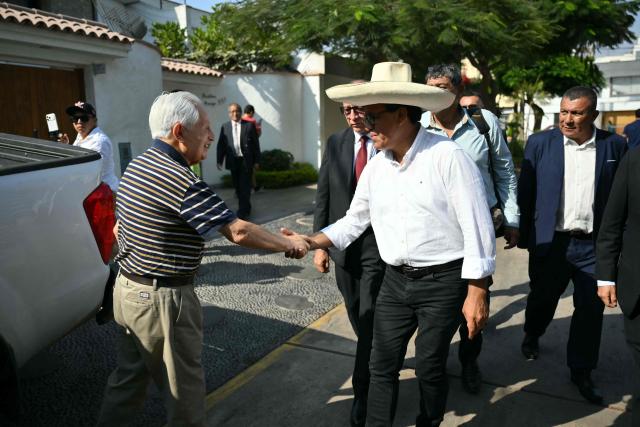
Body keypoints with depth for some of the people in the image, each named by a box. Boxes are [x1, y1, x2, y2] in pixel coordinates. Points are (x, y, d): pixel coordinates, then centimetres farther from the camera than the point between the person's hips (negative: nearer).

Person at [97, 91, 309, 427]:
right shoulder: (180, 180, -25)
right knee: (184, 389, 10)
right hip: (162, 299, -9)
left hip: (127, 288, 9)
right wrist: (290, 245, -12)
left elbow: (120, 227, 15)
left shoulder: (138, 165, 5)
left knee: (128, 378, 24)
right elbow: (238, 232, -25)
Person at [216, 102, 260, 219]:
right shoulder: (225, 127, 6)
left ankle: (242, 212, 0)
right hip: (233, 161, 3)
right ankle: (246, 208, 28)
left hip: (246, 161, -3)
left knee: (245, 187, -4)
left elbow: (256, 143, 0)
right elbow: (221, 145, 5)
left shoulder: (249, 125, 0)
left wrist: (257, 161, -3)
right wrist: (219, 161, -1)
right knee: (238, 187, 12)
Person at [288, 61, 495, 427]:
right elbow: (354, 221, 12)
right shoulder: (375, 167, 4)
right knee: (382, 367, 10)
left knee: (430, 368, 10)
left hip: (444, 279, -5)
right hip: (396, 279, 5)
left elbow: (478, 228, -15)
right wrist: (310, 242, -1)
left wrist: (477, 293, -14)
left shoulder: (448, 156, -15)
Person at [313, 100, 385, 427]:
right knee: (358, 319, 18)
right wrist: (319, 243, 1)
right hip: (343, 245, 4)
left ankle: (363, 395, 13)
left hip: (379, 246, -4)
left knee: (370, 321, -2)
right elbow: (323, 196, 5)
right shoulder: (335, 143, 3)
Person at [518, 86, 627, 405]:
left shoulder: (614, 145, 0)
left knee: (591, 309, 7)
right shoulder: (540, 143, -2)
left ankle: (581, 371, 25)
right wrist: (524, 236, -2)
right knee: (542, 298, 17)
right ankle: (531, 336, 46)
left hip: (594, 245, 1)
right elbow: (525, 193, -1)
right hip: (550, 242, 0)